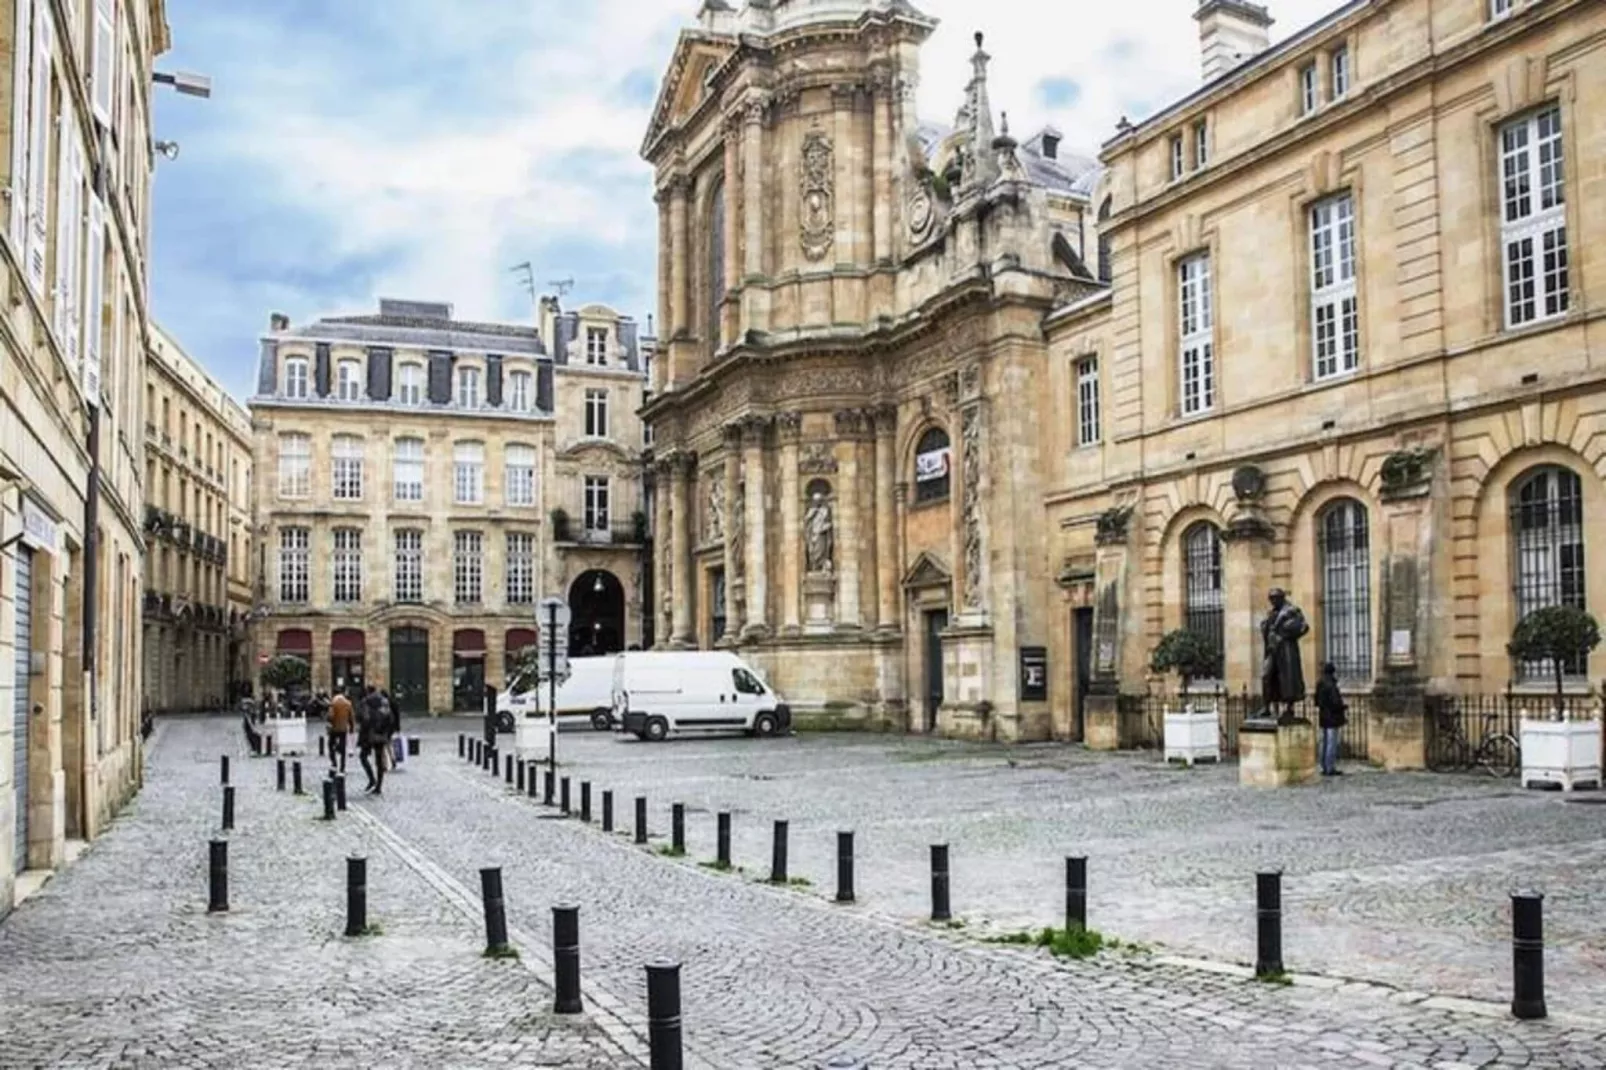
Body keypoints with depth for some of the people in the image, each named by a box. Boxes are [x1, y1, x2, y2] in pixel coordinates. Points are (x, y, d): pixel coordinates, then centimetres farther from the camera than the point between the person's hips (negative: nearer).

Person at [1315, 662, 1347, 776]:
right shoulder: (1331, 686, -19)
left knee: (1324, 743, 13)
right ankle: (1330, 769, -3)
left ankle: (1325, 768, 18)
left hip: (1323, 718, 9)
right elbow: (1335, 703, -22)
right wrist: (1344, 708, -4)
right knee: (1332, 743, -5)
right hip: (1332, 718, -9)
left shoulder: (1320, 685, 9)